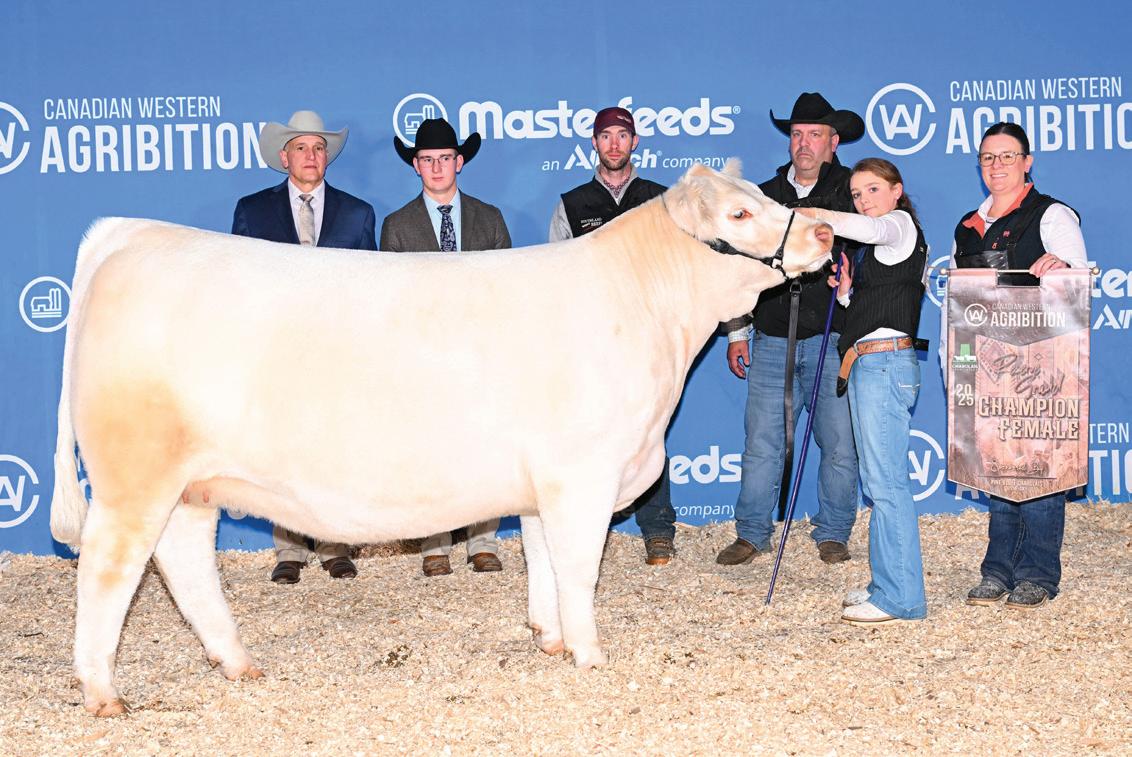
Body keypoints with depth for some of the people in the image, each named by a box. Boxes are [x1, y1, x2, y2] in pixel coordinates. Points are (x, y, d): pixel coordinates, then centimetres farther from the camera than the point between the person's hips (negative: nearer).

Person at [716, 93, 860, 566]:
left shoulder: (853, 192, 4)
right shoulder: (764, 196, 14)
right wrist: (737, 332, 14)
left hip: (833, 339, -2)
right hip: (771, 340, 3)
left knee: (839, 444, 1)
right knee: (762, 443, 1)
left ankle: (832, 535, 14)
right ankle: (752, 534, 10)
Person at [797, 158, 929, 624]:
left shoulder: (901, 224, -2)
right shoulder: (880, 249, 24)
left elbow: (869, 228, -26)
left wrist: (815, 215, -20)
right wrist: (847, 293, 10)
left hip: (886, 362, -10)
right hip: (867, 366, 10)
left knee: (886, 482, -12)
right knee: (878, 483, 11)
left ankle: (901, 598, -11)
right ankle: (887, 585, 16)